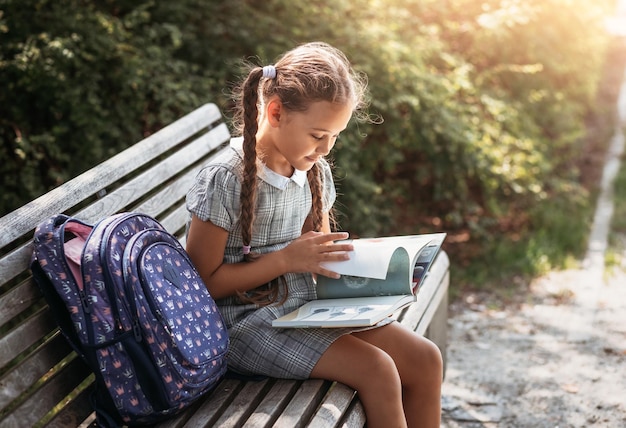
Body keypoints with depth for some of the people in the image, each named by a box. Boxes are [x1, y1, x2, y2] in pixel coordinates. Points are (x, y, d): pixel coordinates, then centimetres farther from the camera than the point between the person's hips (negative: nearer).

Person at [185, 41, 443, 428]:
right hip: (247, 322, -7)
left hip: (306, 307, 7)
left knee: (425, 359, -5)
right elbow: (204, 282, -16)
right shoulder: (226, 181, -17)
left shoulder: (315, 171, 6)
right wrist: (287, 259, -21)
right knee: (376, 370, -22)